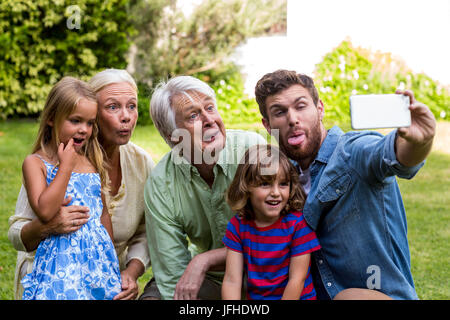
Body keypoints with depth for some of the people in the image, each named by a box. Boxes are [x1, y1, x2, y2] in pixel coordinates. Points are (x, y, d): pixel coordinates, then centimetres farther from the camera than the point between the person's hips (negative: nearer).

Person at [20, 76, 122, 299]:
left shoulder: (93, 162, 12)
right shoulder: (35, 163, -4)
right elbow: (45, 211, -18)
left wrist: (111, 256, 19)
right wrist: (66, 166, -13)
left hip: (99, 256, 5)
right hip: (63, 259, -5)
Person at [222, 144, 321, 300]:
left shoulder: (298, 224, -10)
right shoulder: (237, 226, -1)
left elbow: (297, 279, -11)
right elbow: (232, 280, -5)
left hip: (298, 297, -1)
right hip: (254, 296, 1)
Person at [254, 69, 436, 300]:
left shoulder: (354, 150, -16)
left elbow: (390, 153, -40)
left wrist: (419, 141, -62)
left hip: (384, 293, -6)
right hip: (319, 294, 6)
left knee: (350, 296, -36)